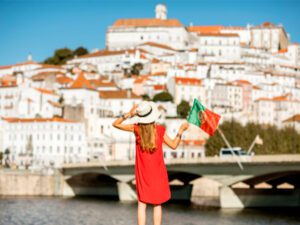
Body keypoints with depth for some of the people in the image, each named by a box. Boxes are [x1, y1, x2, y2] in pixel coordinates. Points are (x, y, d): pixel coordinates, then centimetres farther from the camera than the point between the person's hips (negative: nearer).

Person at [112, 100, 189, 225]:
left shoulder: (136, 128, -11)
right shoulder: (160, 129, -13)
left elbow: (115, 124, -4)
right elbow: (174, 145, -4)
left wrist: (129, 114, -15)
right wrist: (181, 130, 4)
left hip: (142, 172, 1)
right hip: (157, 172, 0)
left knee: (142, 203, 6)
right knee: (157, 204, 11)